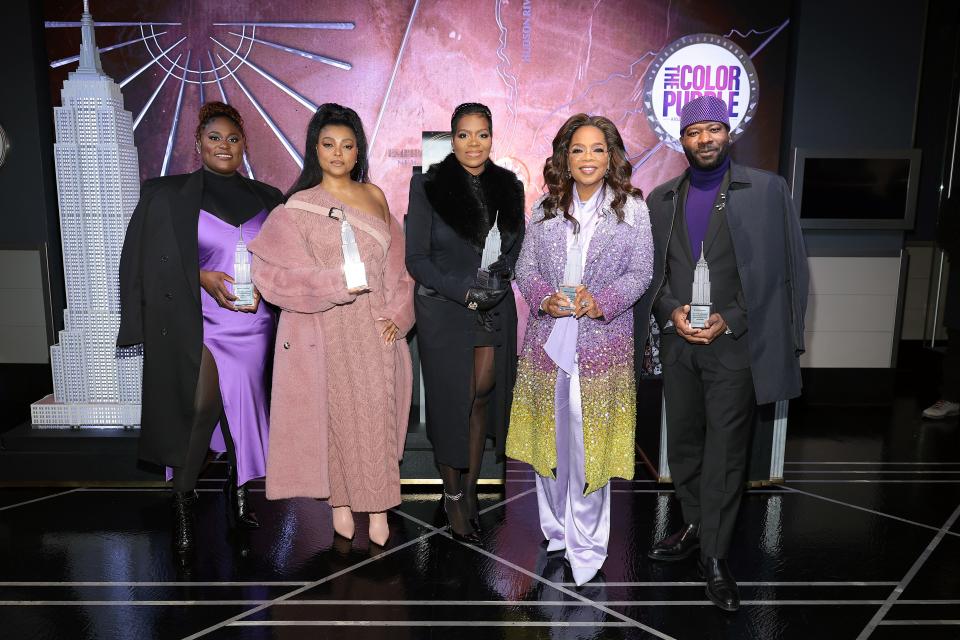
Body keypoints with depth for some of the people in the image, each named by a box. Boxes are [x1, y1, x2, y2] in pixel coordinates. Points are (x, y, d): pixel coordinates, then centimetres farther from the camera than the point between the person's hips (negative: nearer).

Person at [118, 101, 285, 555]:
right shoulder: (166, 194, 5)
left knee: (244, 409, 7)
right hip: (196, 325, -3)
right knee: (201, 404, -21)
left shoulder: (267, 199, 11)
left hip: (253, 325, 3)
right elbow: (148, 262, 1)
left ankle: (239, 494, 28)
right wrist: (203, 278, -12)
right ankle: (183, 501, 0)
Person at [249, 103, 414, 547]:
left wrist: (397, 313, -2)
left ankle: (378, 504, 17)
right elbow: (271, 269, -8)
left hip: (375, 327, 3)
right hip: (327, 329, -2)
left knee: (376, 412, 5)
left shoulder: (374, 196, 8)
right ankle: (340, 502, 22)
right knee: (334, 413, 4)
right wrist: (333, 282, -19)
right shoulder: (299, 206, -2)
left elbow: (395, 260, 9)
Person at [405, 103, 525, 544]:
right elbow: (416, 257, -7)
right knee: (451, 403, 5)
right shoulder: (428, 186, -6)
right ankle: (453, 495, 27)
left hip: (495, 312, 3)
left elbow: (518, 249, 11)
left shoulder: (509, 186, 4)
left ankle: (471, 489, 28)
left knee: (482, 399, 9)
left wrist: (499, 279, -10)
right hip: (442, 312, -3)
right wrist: (463, 290, -18)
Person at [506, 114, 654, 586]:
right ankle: (556, 528, 30)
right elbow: (525, 267, 7)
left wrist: (601, 301, -17)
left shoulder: (632, 207, 3)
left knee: (591, 444, 0)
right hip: (548, 339, 3)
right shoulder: (546, 208, 9)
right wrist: (544, 298, -13)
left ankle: (586, 544, 16)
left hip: (603, 342, -2)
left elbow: (641, 271, -1)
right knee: (550, 436, 11)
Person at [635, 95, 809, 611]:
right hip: (678, 343, 4)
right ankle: (695, 528, 34)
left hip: (735, 343, -4)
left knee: (725, 452, 2)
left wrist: (729, 319, -13)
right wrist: (671, 312, -8)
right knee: (682, 444, 14)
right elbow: (650, 271, 10)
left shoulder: (767, 190, -2)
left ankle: (714, 557, 16)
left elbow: (784, 271, -4)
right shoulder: (661, 199, 9)